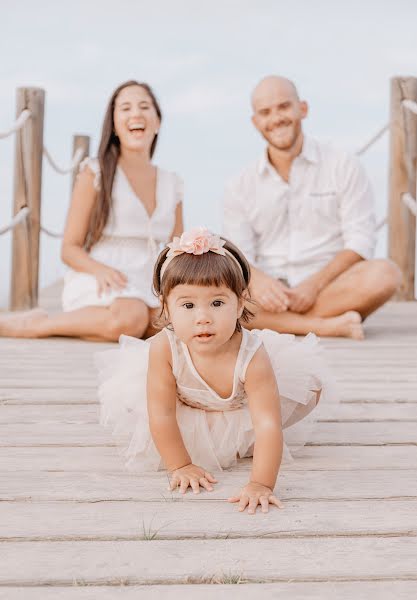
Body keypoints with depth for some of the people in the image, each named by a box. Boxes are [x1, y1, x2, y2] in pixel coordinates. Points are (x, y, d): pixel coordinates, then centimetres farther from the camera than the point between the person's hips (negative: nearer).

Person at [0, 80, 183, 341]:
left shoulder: (172, 184, 17)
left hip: (149, 290, 5)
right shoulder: (95, 172, 4)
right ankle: (32, 324, -18)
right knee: (129, 317, -40)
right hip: (96, 284, -5)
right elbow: (70, 248, 1)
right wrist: (100, 269, -21)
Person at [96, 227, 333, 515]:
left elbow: (268, 425, -46)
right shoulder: (164, 348, -38)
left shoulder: (251, 357, -41)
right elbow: (162, 415, -29)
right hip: (187, 415, 1)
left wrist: (261, 484, -54)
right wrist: (180, 466, -26)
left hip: (241, 412, -1)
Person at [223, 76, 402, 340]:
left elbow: (360, 242, -3)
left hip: (330, 289, -1)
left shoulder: (344, 167, 5)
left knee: (385, 274, -31)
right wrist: (257, 280, -22)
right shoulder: (241, 187, 11)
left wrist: (314, 283, -18)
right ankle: (326, 325, -30)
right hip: (268, 294, 1)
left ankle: (275, 322, -26)